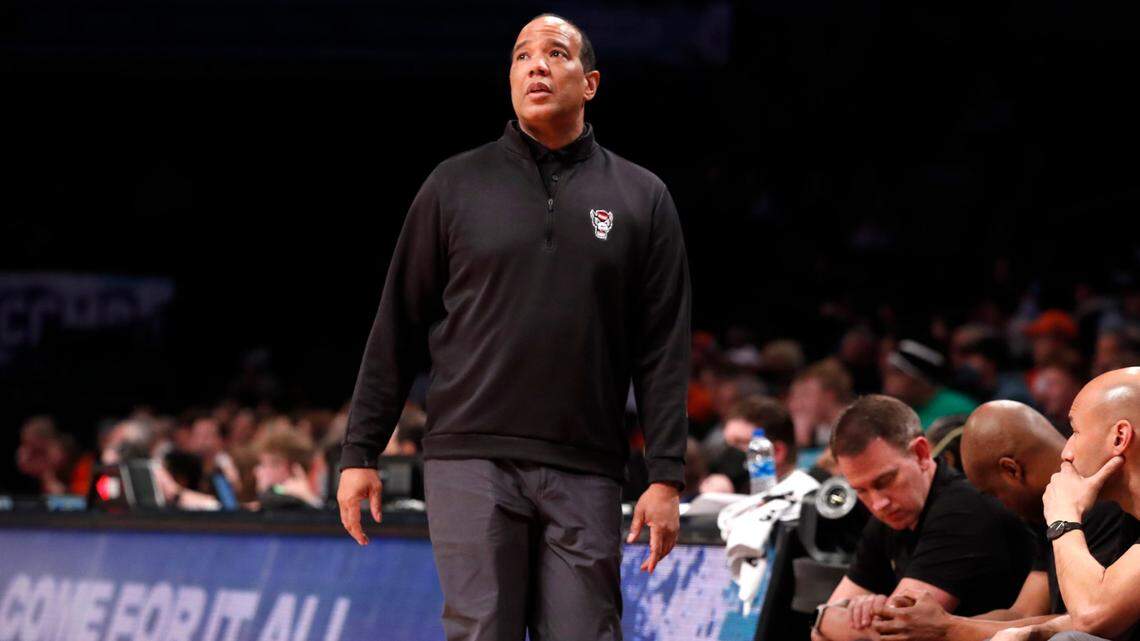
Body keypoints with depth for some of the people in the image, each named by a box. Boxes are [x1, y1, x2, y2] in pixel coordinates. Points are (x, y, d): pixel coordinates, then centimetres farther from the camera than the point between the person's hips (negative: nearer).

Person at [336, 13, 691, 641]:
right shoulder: (456, 185, 9)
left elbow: (664, 350, 7)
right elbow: (397, 327, 10)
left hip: (584, 473, 1)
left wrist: (666, 476, -1)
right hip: (472, 460, -1)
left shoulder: (641, 199, 10)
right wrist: (359, 452, 5)